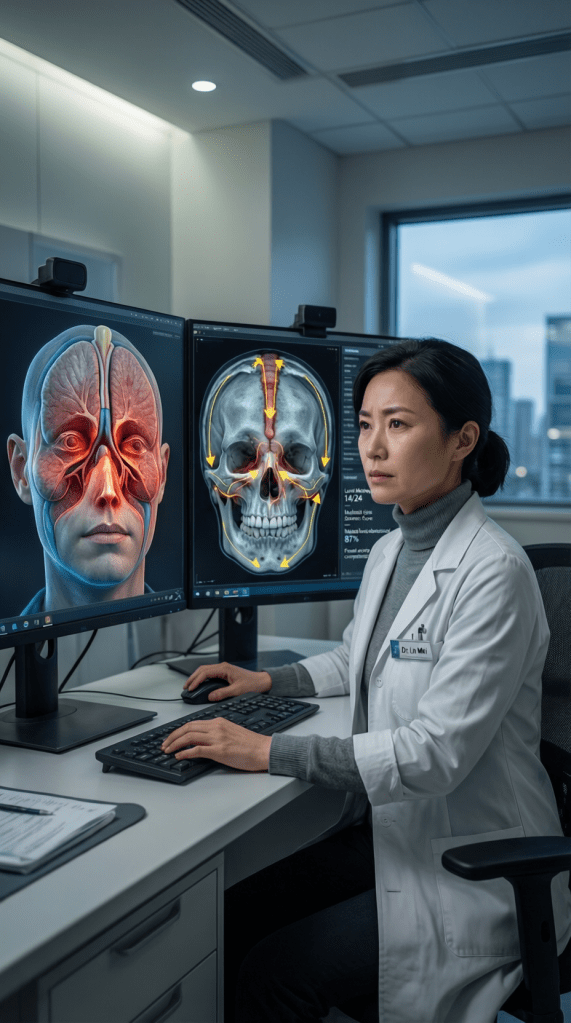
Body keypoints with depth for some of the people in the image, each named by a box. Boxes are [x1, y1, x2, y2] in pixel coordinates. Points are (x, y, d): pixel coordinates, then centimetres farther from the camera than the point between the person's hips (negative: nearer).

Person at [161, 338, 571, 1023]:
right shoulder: (388, 552, 5)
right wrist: (270, 681, 14)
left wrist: (270, 751, -27)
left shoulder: (493, 573, -22)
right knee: (232, 916, -5)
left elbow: (437, 753, -27)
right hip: (389, 831, 8)